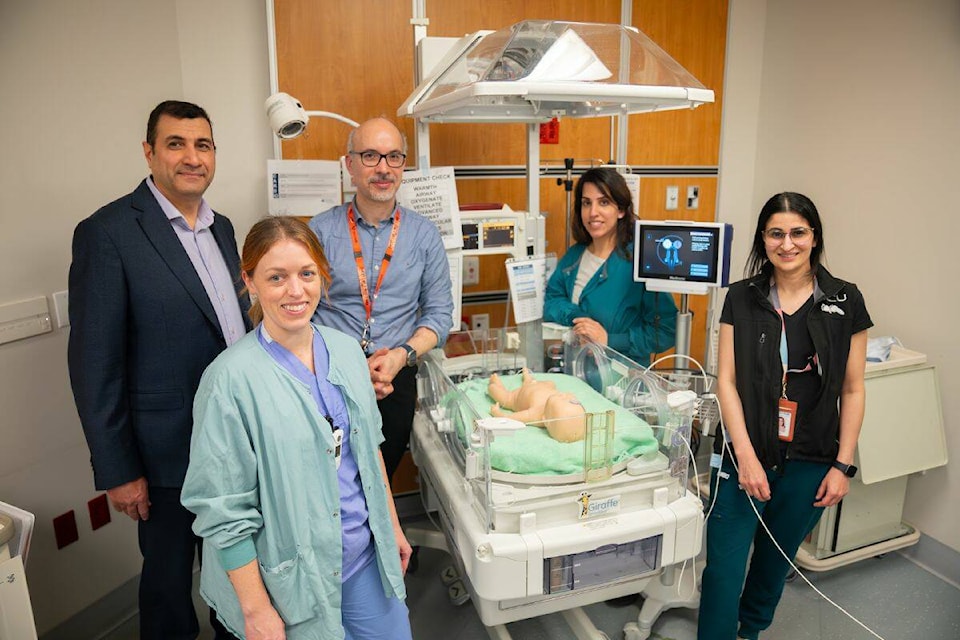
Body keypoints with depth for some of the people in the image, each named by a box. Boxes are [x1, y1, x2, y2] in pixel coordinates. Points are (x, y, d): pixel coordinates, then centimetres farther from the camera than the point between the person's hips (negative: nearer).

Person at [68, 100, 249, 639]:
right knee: (170, 577, 16)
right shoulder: (107, 233, -15)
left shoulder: (222, 227, 6)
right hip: (167, 451, -6)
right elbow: (94, 365, -14)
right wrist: (117, 471, -12)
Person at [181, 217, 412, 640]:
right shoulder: (232, 378, -20)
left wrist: (392, 525, 12)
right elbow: (223, 509, -16)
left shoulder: (346, 350, -3)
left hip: (366, 554, 5)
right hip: (294, 575, -5)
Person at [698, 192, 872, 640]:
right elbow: (727, 381, -5)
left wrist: (843, 466, -1)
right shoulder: (741, 298, -2)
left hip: (810, 461, 1)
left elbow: (852, 391, 2)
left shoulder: (845, 302, -1)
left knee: (776, 559, 18)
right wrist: (746, 456, -12)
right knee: (724, 566, -2)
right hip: (745, 453, -1)